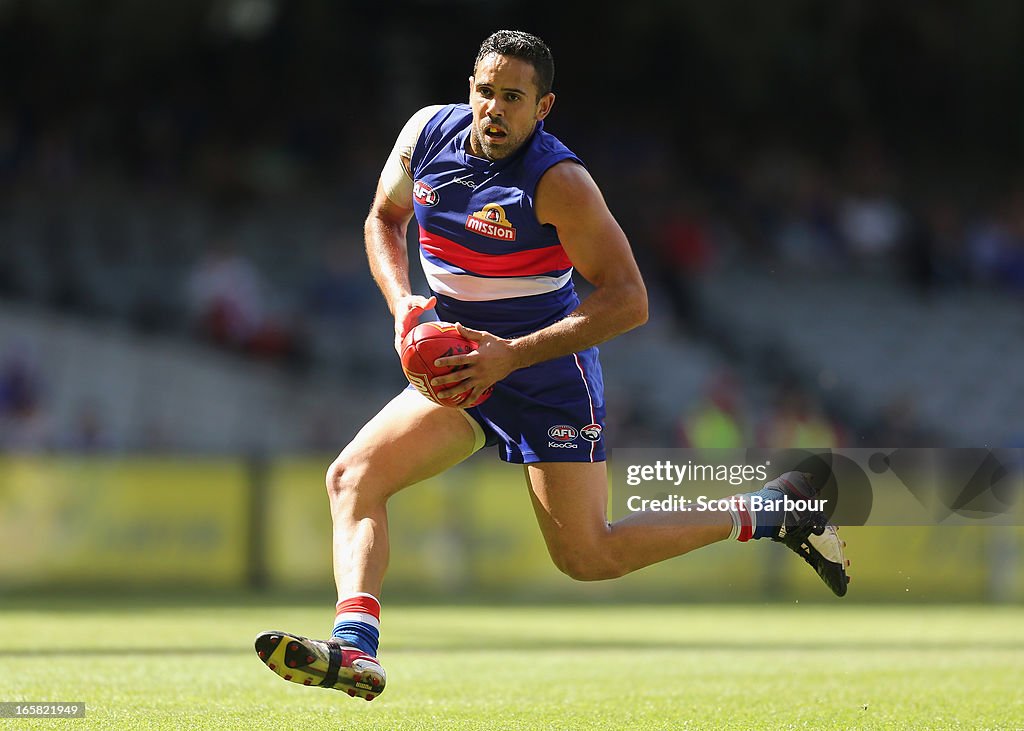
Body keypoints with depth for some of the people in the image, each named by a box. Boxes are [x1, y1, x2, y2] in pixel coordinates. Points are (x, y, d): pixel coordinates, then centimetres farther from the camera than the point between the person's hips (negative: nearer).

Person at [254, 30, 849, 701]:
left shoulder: (558, 181, -21)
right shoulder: (427, 132, -4)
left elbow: (629, 302, -23)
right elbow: (384, 220, 15)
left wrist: (511, 355, -27)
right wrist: (402, 303, -5)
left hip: (549, 373, -6)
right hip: (462, 365, 6)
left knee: (587, 557, -6)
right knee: (352, 477, -15)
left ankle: (766, 514, 11)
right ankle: (355, 647, -28)